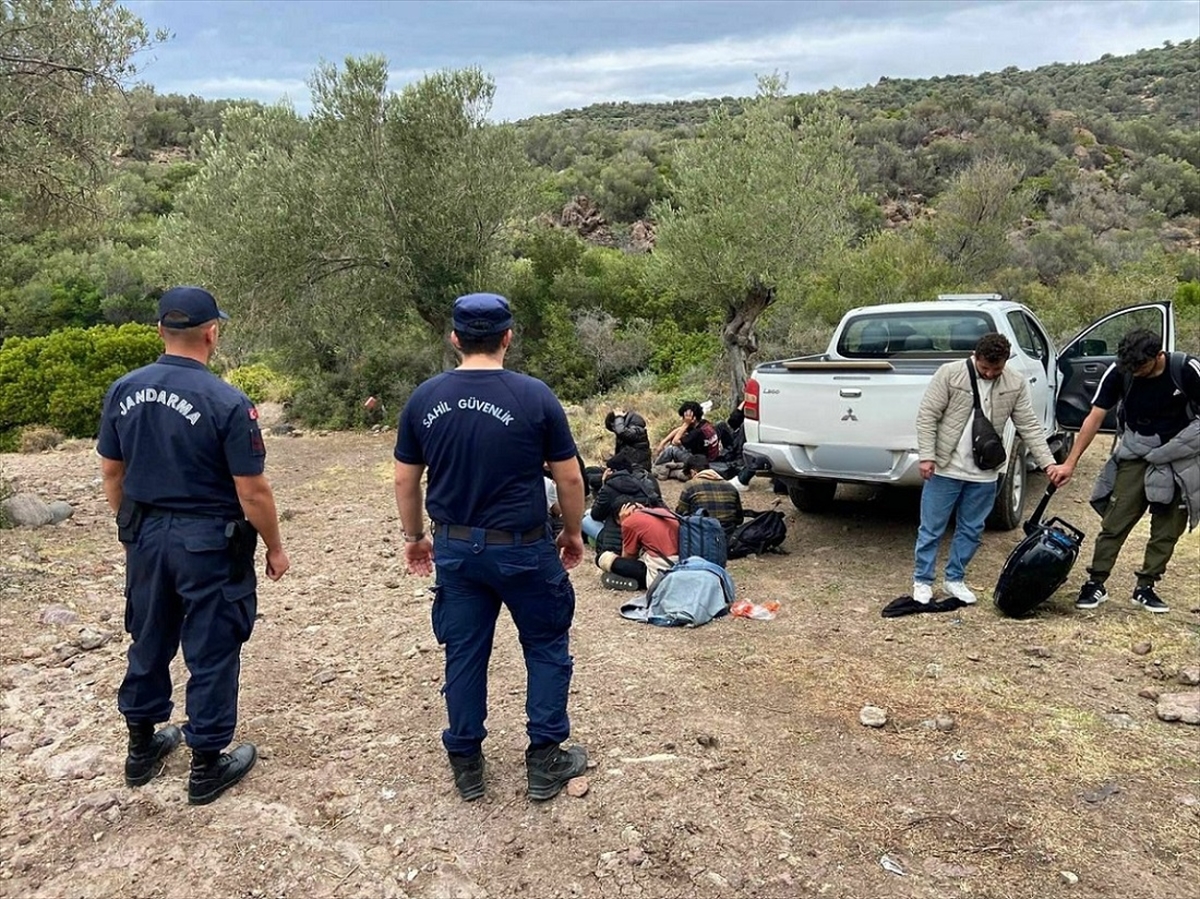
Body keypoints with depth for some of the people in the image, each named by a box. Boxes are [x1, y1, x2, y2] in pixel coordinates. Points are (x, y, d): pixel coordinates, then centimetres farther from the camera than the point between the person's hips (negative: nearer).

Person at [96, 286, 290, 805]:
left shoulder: (124, 391, -2)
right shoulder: (227, 403, -20)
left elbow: (111, 472, 8)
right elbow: (252, 493, -17)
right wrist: (275, 548, -3)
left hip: (146, 536, 6)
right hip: (209, 542, -6)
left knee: (149, 641, 21)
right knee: (212, 652, 7)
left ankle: (142, 748, 37)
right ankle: (207, 767, 19)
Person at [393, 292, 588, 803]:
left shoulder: (424, 399, -2)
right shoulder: (534, 396, -13)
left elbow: (405, 480, 4)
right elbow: (569, 477, -7)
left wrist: (414, 537, 18)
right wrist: (573, 532, 8)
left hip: (455, 549, 3)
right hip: (523, 549, -3)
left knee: (463, 655, 15)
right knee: (546, 649, 15)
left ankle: (466, 765, 27)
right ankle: (545, 762, 21)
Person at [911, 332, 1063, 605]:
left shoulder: (1016, 384, 1)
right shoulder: (949, 373, -10)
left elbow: (1030, 426, 3)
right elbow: (927, 415, -9)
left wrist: (1048, 463, -5)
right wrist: (927, 456, -15)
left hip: (984, 474, 4)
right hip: (944, 469, -3)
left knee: (971, 531, 13)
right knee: (931, 529, 4)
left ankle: (955, 579, 28)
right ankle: (922, 581, 17)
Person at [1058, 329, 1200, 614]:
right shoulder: (1119, 372, -16)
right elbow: (1095, 417, -13)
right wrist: (1070, 462, -15)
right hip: (1136, 453, 0)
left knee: (1168, 527, 5)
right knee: (1116, 521, -5)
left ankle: (1145, 587, 17)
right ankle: (1095, 583, 3)